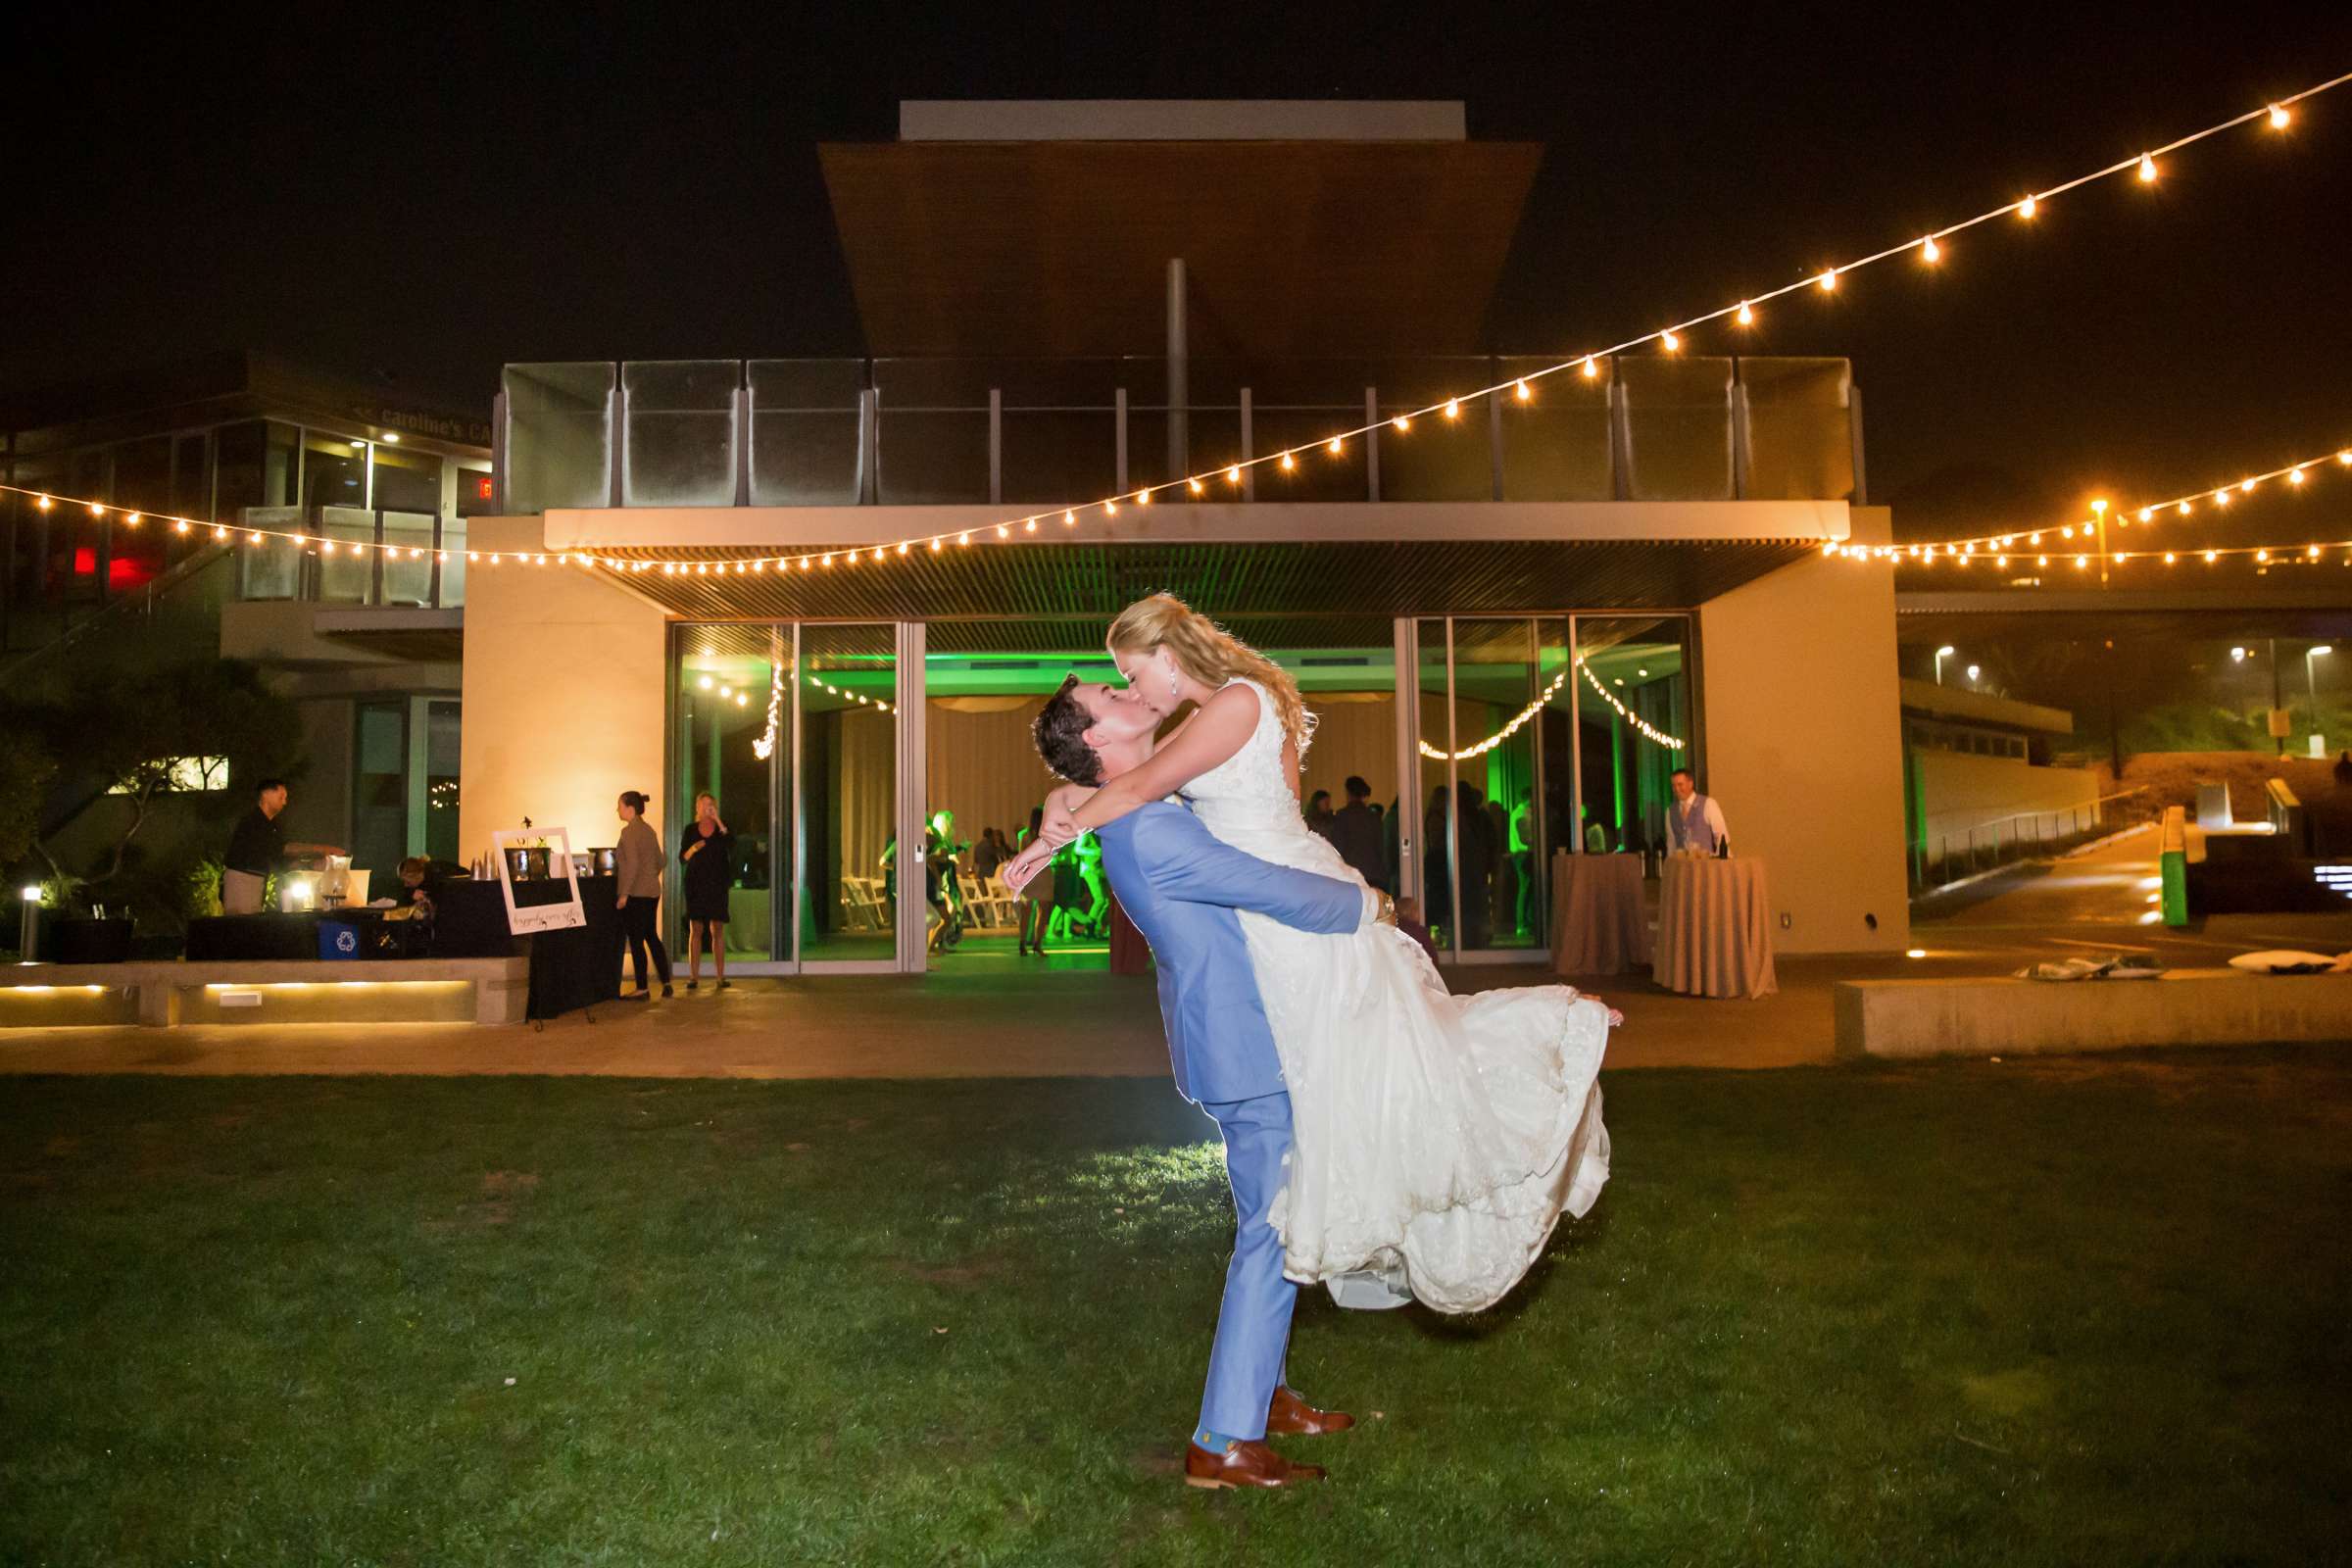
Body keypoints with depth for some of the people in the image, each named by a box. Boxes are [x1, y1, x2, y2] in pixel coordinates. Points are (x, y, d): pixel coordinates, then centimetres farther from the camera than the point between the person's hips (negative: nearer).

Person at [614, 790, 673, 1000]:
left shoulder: (629, 831, -13)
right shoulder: (649, 829, 11)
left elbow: (632, 864, -20)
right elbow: (659, 861, 16)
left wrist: (624, 894, -18)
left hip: (635, 894, -8)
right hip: (652, 891, 8)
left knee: (636, 941, -1)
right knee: (652, 936, 15)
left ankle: (642, 989, 4)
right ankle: (666, 984, 16)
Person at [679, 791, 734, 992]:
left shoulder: (722, 828, 6)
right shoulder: (691, 829, 8)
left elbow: (732, 847, -15)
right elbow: (682, 859, 6)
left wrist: (718, 822, -15)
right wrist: (693, 848, -14)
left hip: (717, 885, 0)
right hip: (695, 884, 1)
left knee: (717, 930, -1)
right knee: (695, 930, -2)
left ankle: (721, 977, 0)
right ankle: (694, 977, -1)